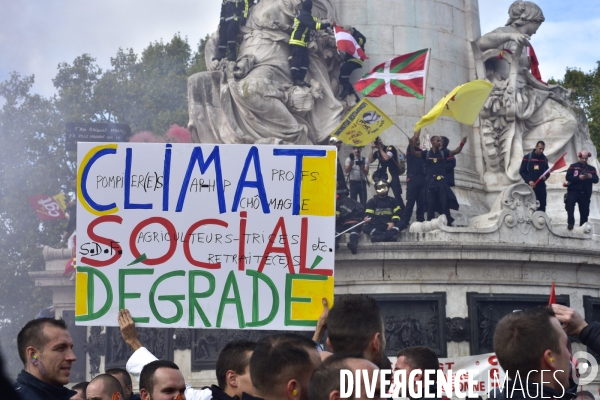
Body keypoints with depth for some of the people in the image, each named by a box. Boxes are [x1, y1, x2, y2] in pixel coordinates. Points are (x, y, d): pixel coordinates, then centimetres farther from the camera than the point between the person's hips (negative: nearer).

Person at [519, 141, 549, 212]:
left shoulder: (544, 159, 10)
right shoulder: (527, 157, -1)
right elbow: (522, 171, -2)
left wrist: (545, 176, -6)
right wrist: (529, 181, -15)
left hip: (541, 186, 4)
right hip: (530, 186, -4)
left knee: (542, 207, 2)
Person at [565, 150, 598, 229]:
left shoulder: (592, 169, 10)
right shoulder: (573, 166, 3)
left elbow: (596, 180, 1)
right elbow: (568, 177, -8)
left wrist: (591, 177, -21)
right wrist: (579, 178, -21)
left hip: (585, 193, 3)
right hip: (573, 191, -3)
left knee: (584, 211, 6)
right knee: (570, 205, -27)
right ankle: (570, 223, -23)